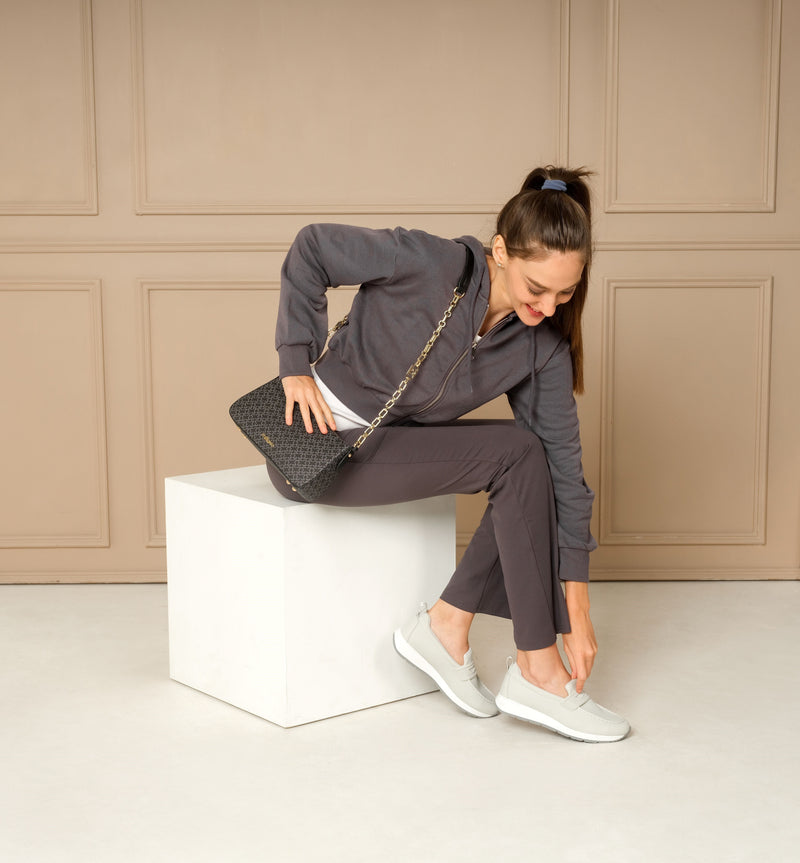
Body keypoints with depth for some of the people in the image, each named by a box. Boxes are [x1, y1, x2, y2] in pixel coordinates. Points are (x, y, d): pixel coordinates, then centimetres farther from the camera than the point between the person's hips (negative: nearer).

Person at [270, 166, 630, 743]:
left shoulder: (544, 345, -8)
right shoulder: (427, 264, -24)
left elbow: (562, 460, -9)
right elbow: (313, 247, -11)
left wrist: (577, 608, -10)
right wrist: (297, 363, -14)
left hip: (395, 439, 6)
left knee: (534, 461, -12)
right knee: (516, 453, -21)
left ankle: (447, 625, -3)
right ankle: (537, 673, -14)